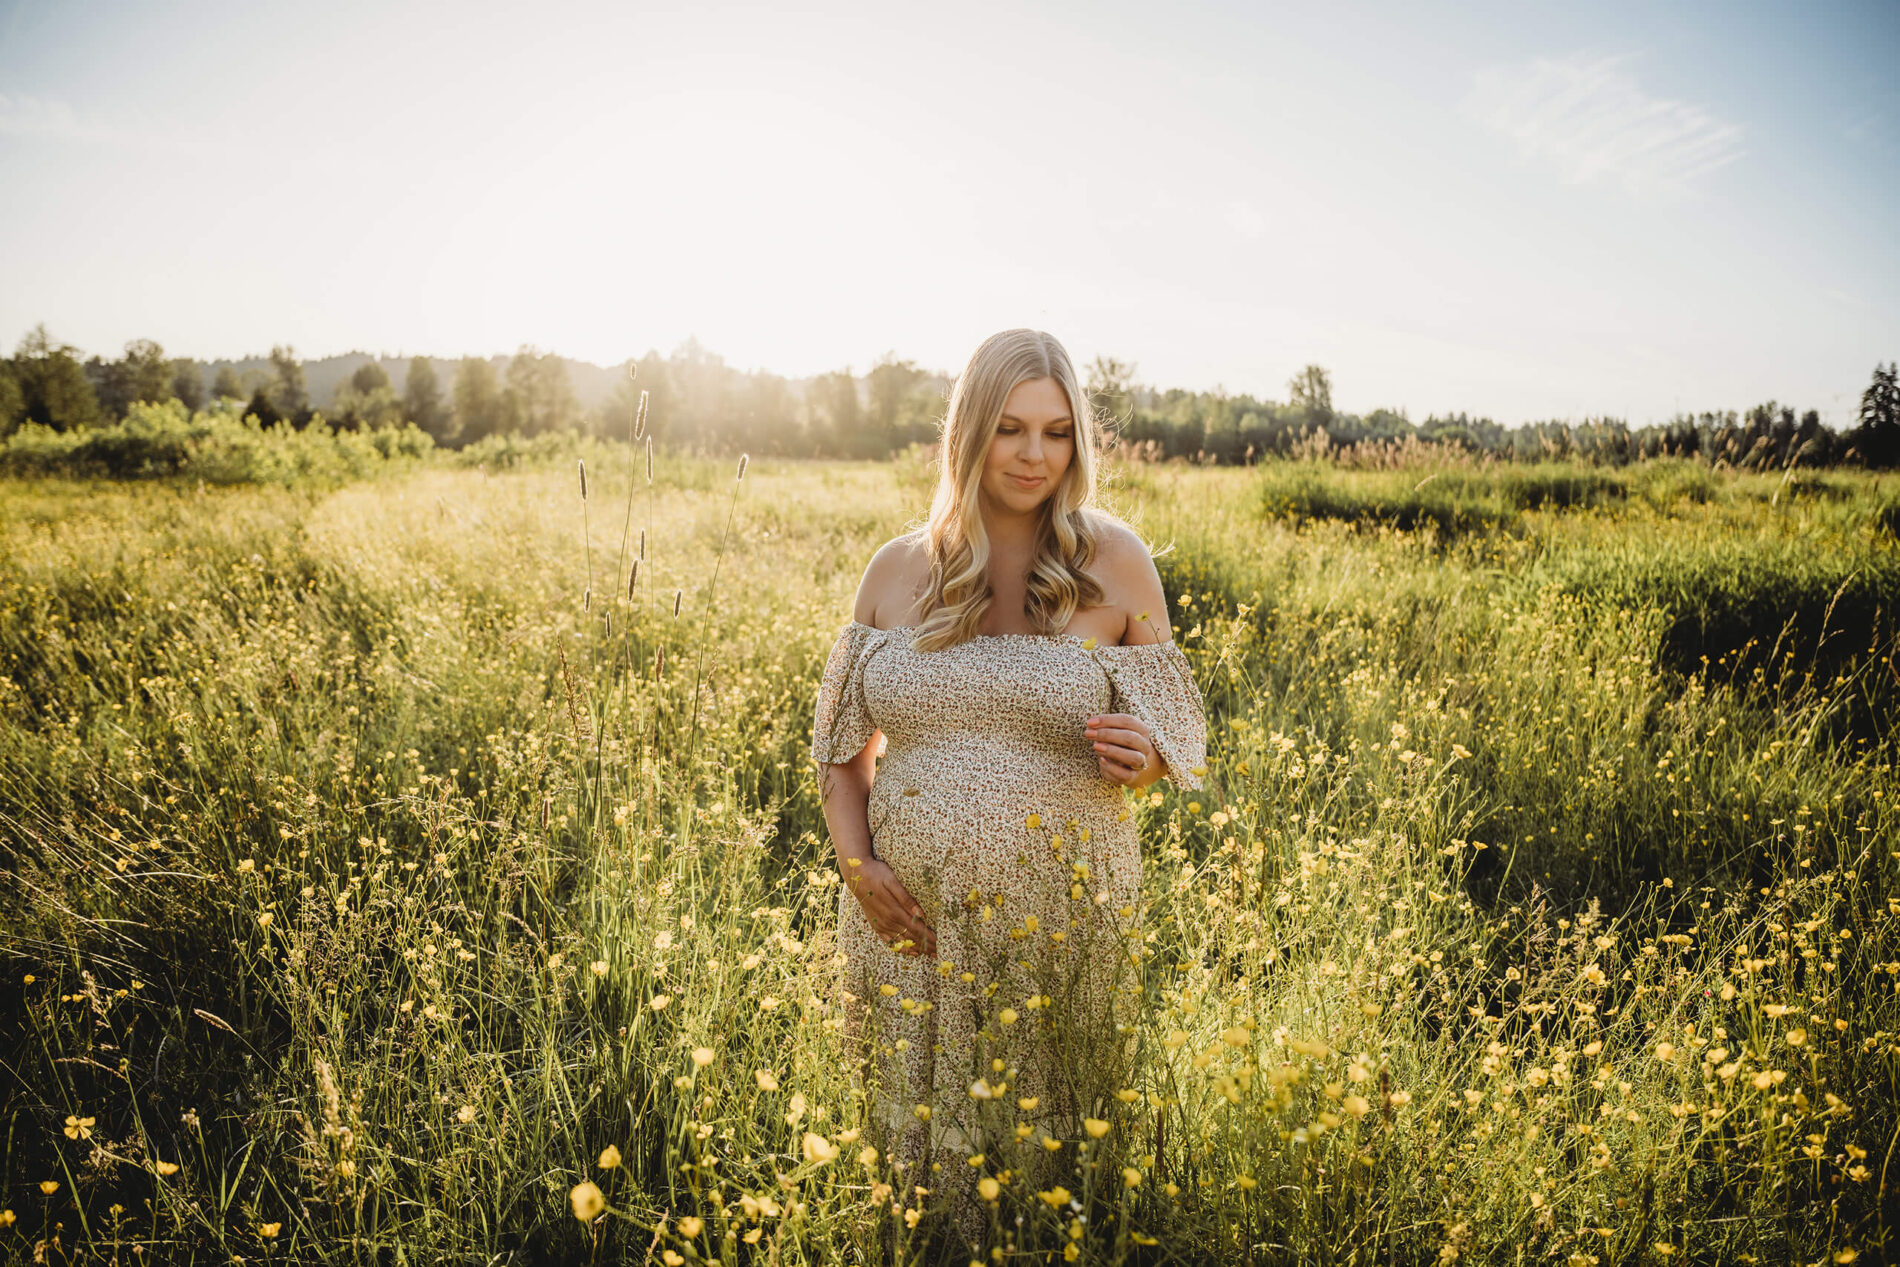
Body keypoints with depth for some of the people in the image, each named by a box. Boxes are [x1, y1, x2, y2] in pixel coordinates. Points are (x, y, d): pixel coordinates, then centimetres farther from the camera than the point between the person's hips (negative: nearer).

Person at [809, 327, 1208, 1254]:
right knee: (924, 1147, 12)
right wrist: (854, 863, -4)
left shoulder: (1117, 563, 0)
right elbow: (845, 743, 11)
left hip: (1063, 915, -1)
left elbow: (1177, 740, 8)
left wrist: (1143, 757, -15)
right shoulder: (897, 570, 4)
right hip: (910, 916, 2)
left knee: (1055, 1150, 9)